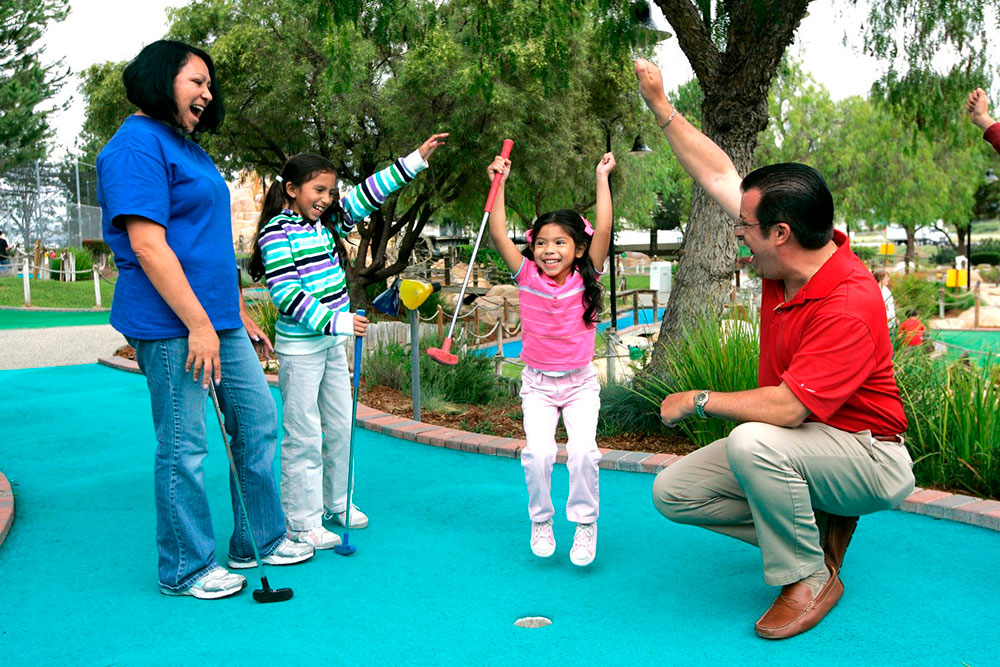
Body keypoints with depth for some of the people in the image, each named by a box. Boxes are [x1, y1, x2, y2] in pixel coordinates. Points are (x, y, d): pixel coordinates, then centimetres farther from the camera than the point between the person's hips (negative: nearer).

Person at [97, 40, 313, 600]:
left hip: (218, 319, 10)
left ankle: (259, 540, 28)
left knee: (259, 420, 13)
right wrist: (198, 324, -22)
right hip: (172, 325, -10)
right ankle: (186, 569, 15)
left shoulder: (188, 148, 20)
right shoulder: (138, 145, -11)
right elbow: (147, 244, -20)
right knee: (184, 447, -1)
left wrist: (240, 313, 24)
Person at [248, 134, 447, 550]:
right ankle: (301, 523, 8)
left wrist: (417, 159, 8)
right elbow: (286, 293, -22)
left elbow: (367, 195, 11)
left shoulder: (326, 223, 8)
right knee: (304, 435, -2)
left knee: (340, 427, 15)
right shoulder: (276, 233, -14)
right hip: (300, 348, -8)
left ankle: (336, 503, 31)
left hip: (333, 343, 8)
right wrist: (336, 321, -27)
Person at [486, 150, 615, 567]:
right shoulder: (527, 276, -4)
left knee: (583, 449, -17)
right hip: (537, 382, 1)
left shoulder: (585, 277, -5)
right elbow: (498, 235, -10)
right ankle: (541, 521, 9)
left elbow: (603, 230, -13)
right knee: (538, 451, -15)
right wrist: (499, 183, -10)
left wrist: (602, 178, -10)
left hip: (581, 381, 0)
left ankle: (585, 523, 6)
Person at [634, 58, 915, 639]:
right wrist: (661, 107, 4)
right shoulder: (790, 257, -6)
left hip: (866, 456, -8)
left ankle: (811, 580, -12)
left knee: (751, 442, -38)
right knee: (673, 492, -1)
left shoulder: (849, 303, -31)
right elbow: (720, 176, 2)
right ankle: (818, 525, 8)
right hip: (798, 440, 8)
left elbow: (788, 406, -36)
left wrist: (700, 400, -21)